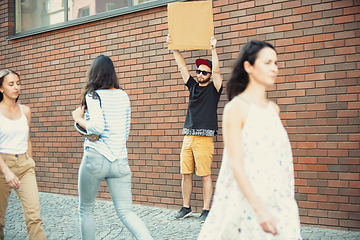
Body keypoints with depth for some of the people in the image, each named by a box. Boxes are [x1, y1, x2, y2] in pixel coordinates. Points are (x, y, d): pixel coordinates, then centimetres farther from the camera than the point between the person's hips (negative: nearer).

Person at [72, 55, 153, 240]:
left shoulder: (93, 95, -6)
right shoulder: (123, 96, 10)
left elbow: (97, 127, -19)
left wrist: (79, 118, -3)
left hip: (96, 158, -4)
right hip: (120, 160, 5)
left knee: (86, 210, 16)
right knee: (125, 211, 4)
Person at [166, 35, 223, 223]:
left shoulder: (214, 88, 3)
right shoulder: (193, 86, 16)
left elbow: (216, 70, -12)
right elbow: (182, 67, 13)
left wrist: (213, 49, -15)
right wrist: (174, 48, 7)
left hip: (204, 138, -5)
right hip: (188, 136, 6)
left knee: (205, 175, -3)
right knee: (185, 174, 7)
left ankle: (206, 211, 5)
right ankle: (186, 208, 19)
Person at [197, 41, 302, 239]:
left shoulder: (273, 109, 9)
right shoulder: (236, 108, -10)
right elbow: (235, 164, -16)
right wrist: (259, 208, -22)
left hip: (278, 199, 6)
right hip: (246, 200, -6)